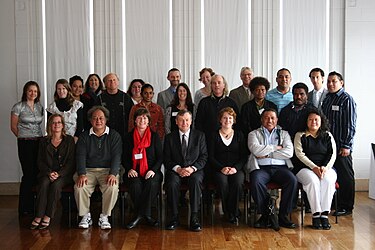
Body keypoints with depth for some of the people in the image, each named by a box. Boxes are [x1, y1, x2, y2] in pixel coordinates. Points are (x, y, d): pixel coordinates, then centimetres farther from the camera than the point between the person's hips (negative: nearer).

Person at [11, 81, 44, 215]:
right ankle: (24, 208, 5)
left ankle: (35, 205, 11)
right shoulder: (18, 107, -3)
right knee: (29, 174, -6)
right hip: (25, 144, -5)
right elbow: (13, 127, 1)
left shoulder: (40, 107, 12)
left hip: (39, 142, 5)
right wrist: (24, 137, 5)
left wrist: (38, 137, 11)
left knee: (38, 173, 0)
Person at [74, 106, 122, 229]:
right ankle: (86, 216, -9)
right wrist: (82, 174, -18)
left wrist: (113, 174, -20)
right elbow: (80, 157, 0)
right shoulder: (84, 136, 12)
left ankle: (104, 217, -14)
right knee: (79, 187, -28)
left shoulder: (114, 135, 7)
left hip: (107, 170, -1)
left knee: (112, 187, -31)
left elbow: (116, 157, -3)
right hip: (88, 170, 1)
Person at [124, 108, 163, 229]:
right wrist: (129, 169, -9)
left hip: (151, 171, 0)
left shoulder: (154, 136, 10)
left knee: (152, 183, -34)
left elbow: (160, 157, 5)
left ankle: (140, 215, -25)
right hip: (134, 172, 1)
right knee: (135, 184, -32)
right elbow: (125, 158, 11)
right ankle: (146, 215, -20)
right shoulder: (129, 137, 12)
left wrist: (153, 170, -12)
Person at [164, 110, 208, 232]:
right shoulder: (169, 137, 9)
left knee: (196, 181, -34)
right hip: (175, 170, 0)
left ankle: (194, 217, -29)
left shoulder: (199, 136, 8)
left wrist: (192, 168, -13)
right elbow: (167, 159, 4)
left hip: (194, 170, 0)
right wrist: (178, 168, -14)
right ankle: (174, 217, -20)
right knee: (172, 183, -33)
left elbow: (204, 157, 4)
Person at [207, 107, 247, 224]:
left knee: (238, 182, -33)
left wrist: (235, 168, -10)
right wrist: (221, 168, -13)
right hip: (219, 169, -1)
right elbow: (210, 157, 3)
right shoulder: (214, 136, 11)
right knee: (222, 182, -33)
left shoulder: (239, 135, 15)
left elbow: (244, 156, 8)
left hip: (236, 169, 1)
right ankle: (229, 213, -17)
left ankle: (233, 212, -18)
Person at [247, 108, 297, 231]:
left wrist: (267, 154, -2)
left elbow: (289, 152, 3)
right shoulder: (254, 134, 17)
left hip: (280, 167, 2)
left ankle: (283, 215, -17)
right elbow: (256, 150, -4)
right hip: (261, 167, -2)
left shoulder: (284, 134, 21)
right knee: (256, 182, -35)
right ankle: (267, 212, -18)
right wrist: (276, 147, 2)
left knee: (292, 180, -29)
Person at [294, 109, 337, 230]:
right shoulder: (300, 135, 9)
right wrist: (314, 167, -16)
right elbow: (300, 154, -3)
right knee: (312, 180, -34)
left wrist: (325, 167, -13)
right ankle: (316, 215, -30)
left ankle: (324, 214, -31)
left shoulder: (327, 135, 15)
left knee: (328, 180, -31)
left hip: (326, 168, 2)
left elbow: (332, 154, 6)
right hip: (305, 168, -2)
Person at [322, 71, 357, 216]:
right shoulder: (327, 99, 12)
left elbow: (350, 125, -10)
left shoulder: (347, 99, -7)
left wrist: (346, 146, -14)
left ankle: (346, 207, 11)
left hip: (341, 147, -6)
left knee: (345, 176, 2)